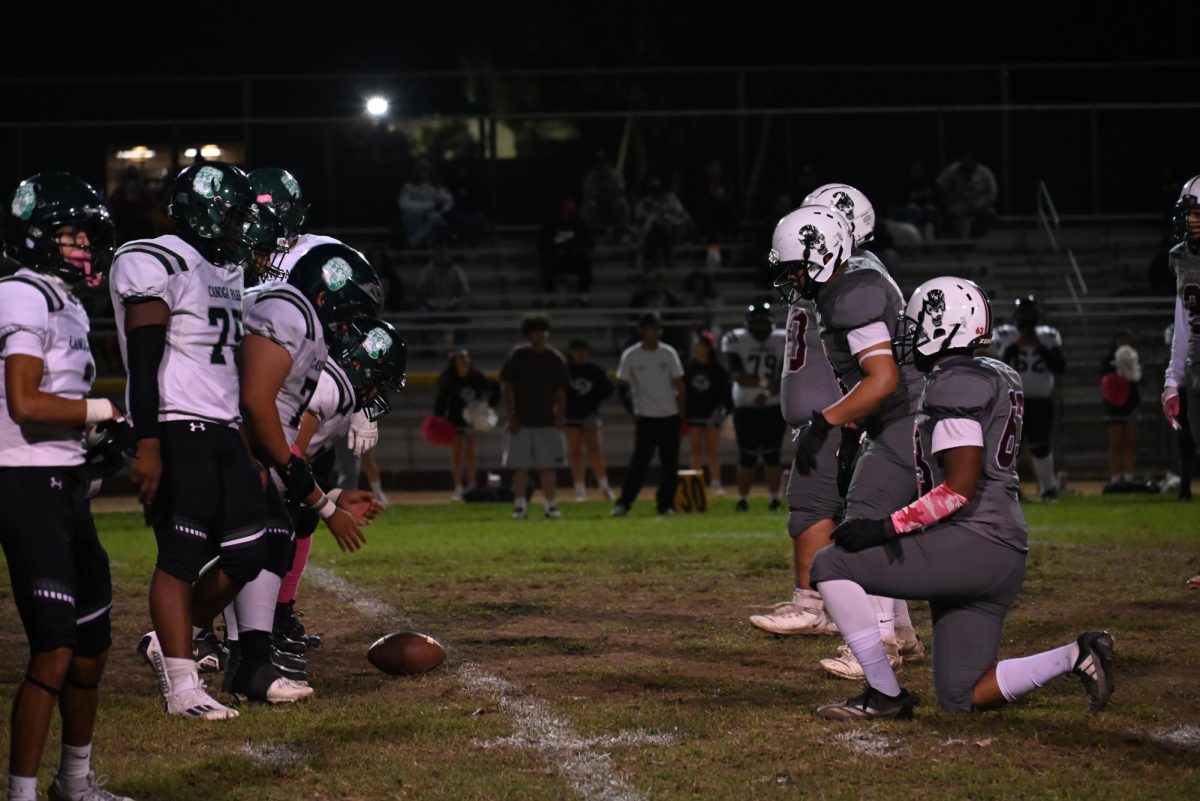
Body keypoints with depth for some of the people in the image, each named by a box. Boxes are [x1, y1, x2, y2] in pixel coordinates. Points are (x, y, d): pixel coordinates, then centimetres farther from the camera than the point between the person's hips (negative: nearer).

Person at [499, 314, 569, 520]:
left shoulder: (555, 359, 4)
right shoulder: (517, 356, 1)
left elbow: (561, 392, 8)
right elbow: (507, 388, 2)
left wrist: (559, 417, -1)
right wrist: (510, 416, -6)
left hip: (547, 422, 1)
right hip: (520, 423, -1)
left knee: (548, 466, 0)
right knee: (520, 466, -1)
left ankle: (550, 505, 5)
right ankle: (520, 505, 5)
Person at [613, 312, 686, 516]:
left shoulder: (669, 353, 4)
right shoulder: (631, 356, -3)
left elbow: (679, 385, 8)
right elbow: (622, 384, 3)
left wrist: (682, 413, 4)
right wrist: (631, 410, -3)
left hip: (670, 416, 3)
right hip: (645, 417, -3)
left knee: (670, 464, 3)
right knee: (639, 462, -9)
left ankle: (666, 504, 10)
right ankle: (623, 503, -6)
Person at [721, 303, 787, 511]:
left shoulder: (783, 341, 1)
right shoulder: (736, 341, -4)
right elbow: (736, 375, -14)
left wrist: (768, 393, -20)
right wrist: (765, 383, -22)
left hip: (773, 406, 1)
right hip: (745, 407, -1)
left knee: (772, 455, 2)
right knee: (747, 457, -1)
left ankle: (774, 499, 9)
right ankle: (743, 500, 6)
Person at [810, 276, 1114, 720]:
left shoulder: (954, 384, -13)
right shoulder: (997, 378, 18)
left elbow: (960, 488, -19)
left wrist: (887, 527, -17)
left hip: (972, 545, -10)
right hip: (1005, 557, 10)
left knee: (831, 566, -8)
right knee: (961, 697, 14)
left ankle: (885, 695, -5)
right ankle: (1075, 656, 5)